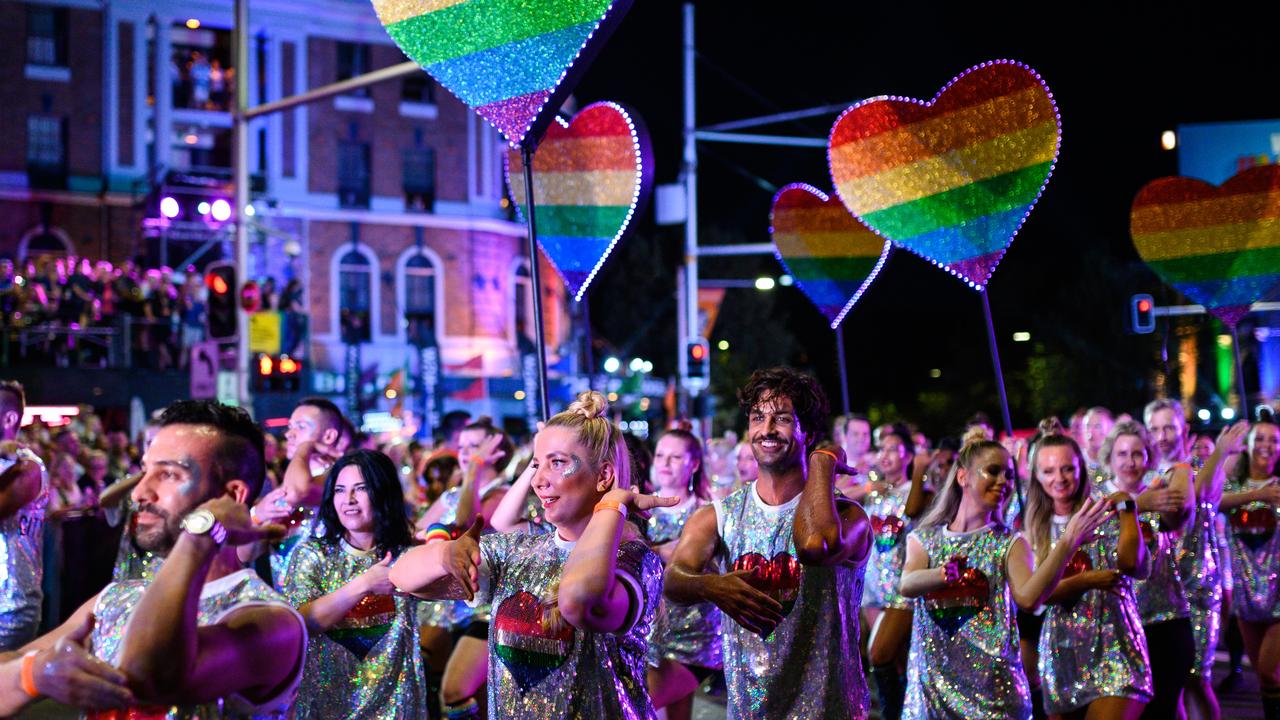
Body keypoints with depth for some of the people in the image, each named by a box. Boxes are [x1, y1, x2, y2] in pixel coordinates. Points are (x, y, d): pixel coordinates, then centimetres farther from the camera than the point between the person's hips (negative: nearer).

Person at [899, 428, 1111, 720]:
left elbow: (1029, 598, -17)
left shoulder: (1010, 544, 2)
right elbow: (907, 584, -14)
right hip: (932, 679, 1)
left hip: (993, 682, -1)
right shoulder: (924, 538, 6)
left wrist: (1068, 542, -26)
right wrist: (950, 573, -33)